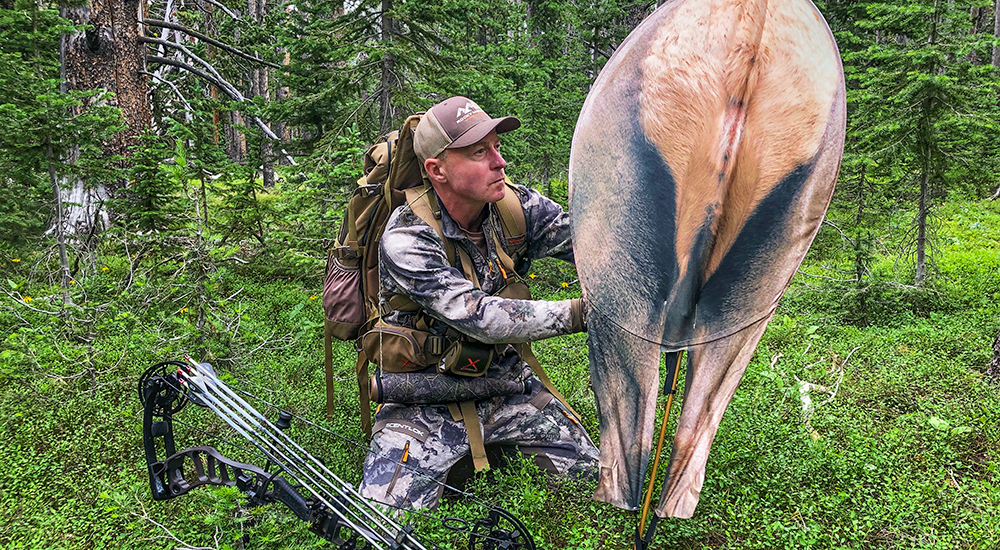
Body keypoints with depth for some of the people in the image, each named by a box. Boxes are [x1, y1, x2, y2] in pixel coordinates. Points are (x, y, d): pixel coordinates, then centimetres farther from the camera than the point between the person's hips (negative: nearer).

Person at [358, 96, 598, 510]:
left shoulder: (518, 207, -8)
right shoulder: (406, 241, -25)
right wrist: (580, 314, -38)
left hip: (505, 380, 5)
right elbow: (480, 318, -33)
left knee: (586, 470, 9)